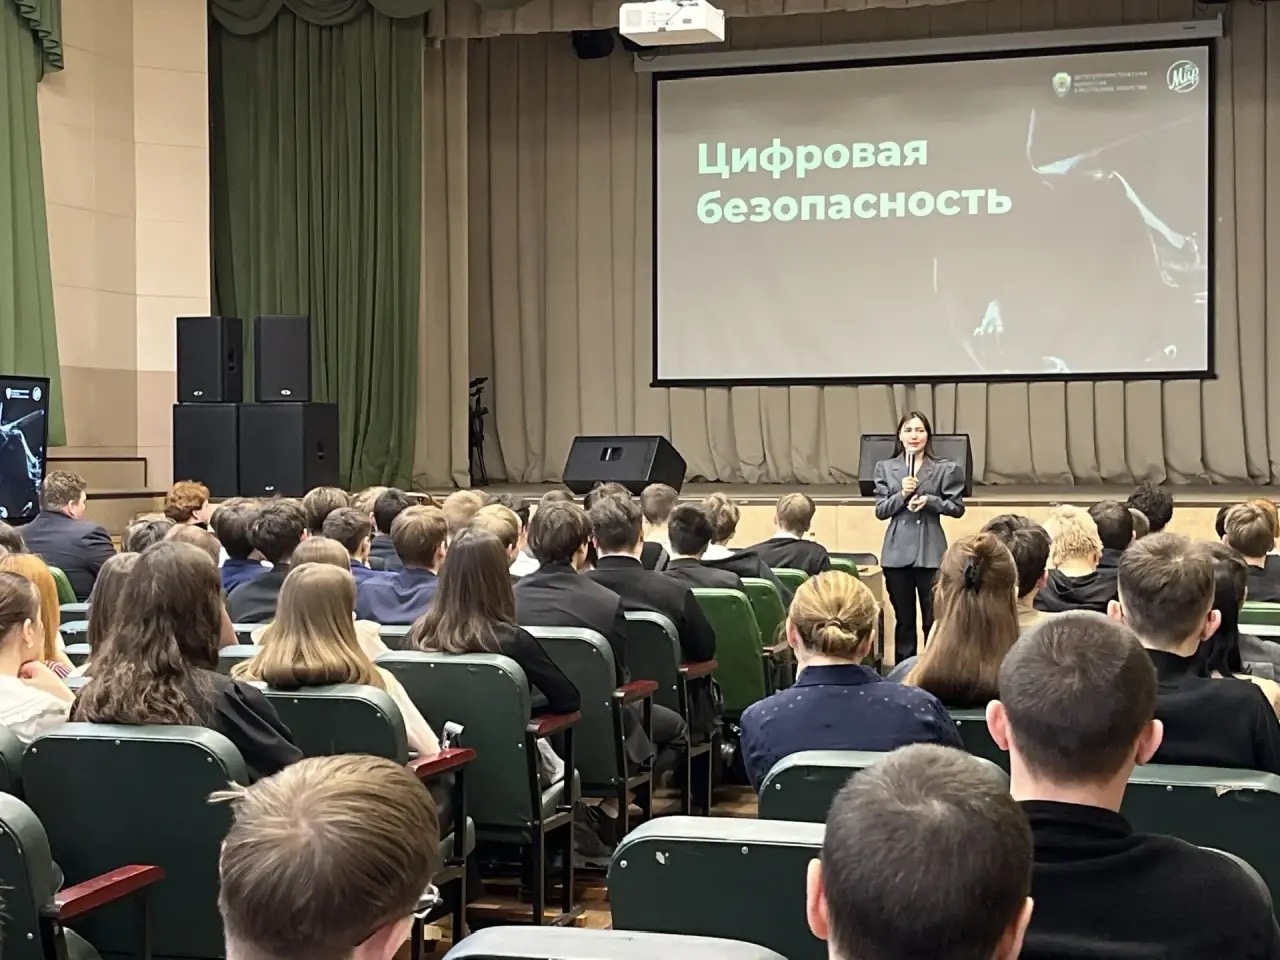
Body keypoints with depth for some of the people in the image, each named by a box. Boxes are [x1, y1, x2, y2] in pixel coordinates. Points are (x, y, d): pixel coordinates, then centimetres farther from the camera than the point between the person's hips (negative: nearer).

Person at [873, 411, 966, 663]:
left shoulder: (945, 469, -1)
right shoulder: (885, 468, 5)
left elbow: (957, 507, 1)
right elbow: (880, 511, 2)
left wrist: (929, 501, -15)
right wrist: (901, 495, -15)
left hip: (931, 553, -2)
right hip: (897, 553, 2)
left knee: (934, 620, 0)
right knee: (903, 620, 10)